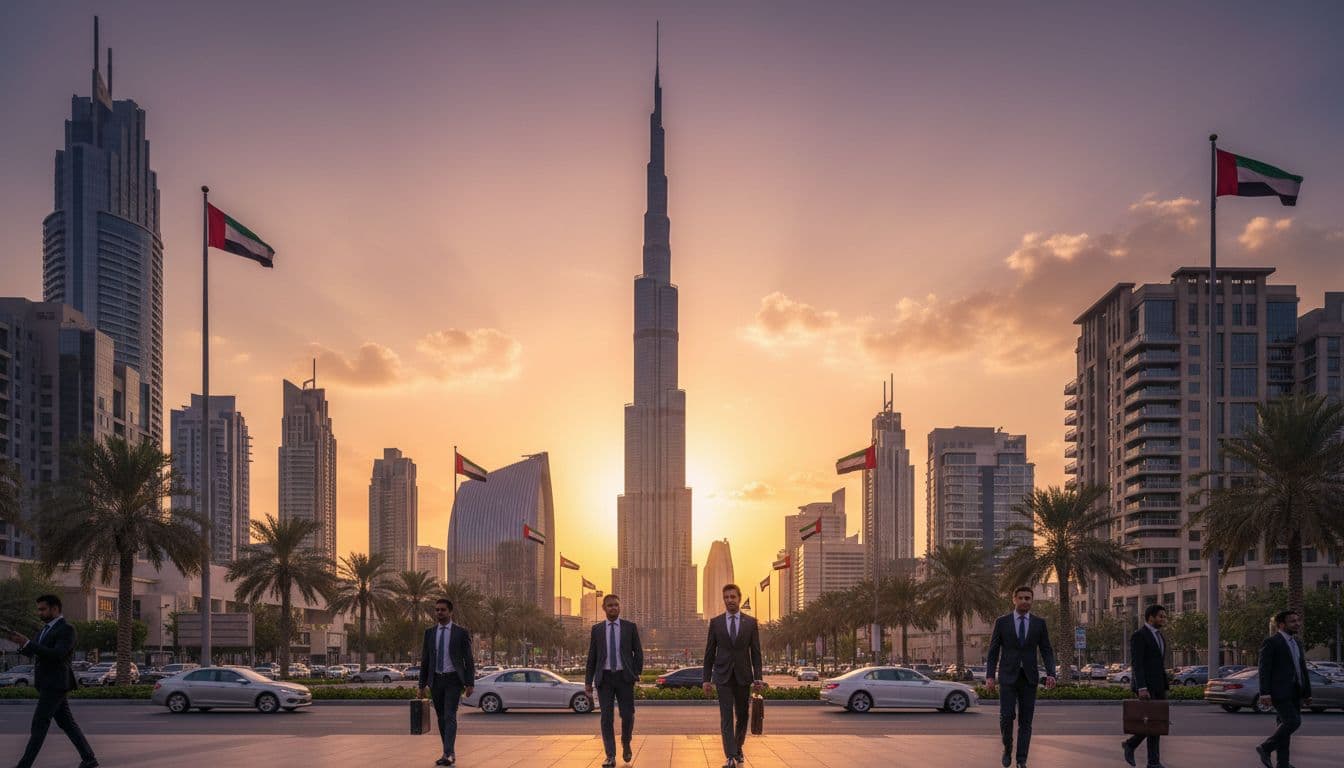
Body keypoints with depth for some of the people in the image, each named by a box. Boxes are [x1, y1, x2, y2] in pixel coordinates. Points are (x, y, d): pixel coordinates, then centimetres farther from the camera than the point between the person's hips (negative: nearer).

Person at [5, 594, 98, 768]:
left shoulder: (67, 629, -13)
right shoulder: (48, 628, 17)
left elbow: (57, 655, -26)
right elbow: (32, 652, 19)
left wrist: (27, 643, -28)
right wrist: (21, 642, -3)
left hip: (56, 683, -9)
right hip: (46, 683, 9)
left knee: (39, 723, -9)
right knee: (66, 722, 9)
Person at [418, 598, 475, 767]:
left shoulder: (461, 632, -3)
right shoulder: (429, 633, 7)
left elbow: (469, 659, -2)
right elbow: (424, 660, 11)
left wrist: (469, 683, -8)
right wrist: (422, 685, 8)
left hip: (453, 680, -4)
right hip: (436, 680, 4)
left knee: (450, 716, -14)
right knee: (441, 718, 8)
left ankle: (448, 755, -19)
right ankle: (450, 753, 17)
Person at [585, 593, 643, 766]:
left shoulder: (630, 627, 5)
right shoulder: (597, 629, 7)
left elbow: (638, 652, 6)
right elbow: (591, 657, 8)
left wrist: (637, 674, -3)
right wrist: (588, 682, 4)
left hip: (624, 677, 0)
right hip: (604, 678, 1)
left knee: (627, 715, -4)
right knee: (607, 718, -3)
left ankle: (626, 744, 25)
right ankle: (610, 756, 0)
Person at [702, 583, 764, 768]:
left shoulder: (750, 622, 5)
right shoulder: (715, 622, 5)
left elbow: (756, 652, 4)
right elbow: (709, 652, 6)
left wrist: (758, 677, -3)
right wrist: (707, 678, 2)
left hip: (743, 676, 1)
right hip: (723, 676, -1)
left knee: (742, 716, 10)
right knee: (726, 717, -8)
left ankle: (738, 748, 31)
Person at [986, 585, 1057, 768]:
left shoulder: (1039, 623, 5)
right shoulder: (1002, 622, 2)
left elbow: (1046, 651, 4)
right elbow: (993, 651, 2)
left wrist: (1050, 674, -11)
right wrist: (990, 676, -6)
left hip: (1029, 677, 1)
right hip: (1008, 676, -1)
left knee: (1025, 720, 0)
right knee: (1006, 716, -11)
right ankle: (1007, 749, 15)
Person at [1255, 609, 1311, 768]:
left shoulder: (1296, 644, 19)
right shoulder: (1271, 642, -7)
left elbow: (1303, 670, 22)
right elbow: (1264, 669, -12)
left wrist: (1307, 694, 18)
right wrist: (1264, 694, -19)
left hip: (1295, 693, 8)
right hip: (1280, 691, -8)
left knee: (1286, 724, 7)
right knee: (1293, 722, -18)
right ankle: (1265, 748, -6)